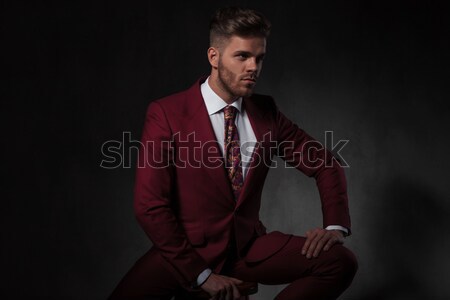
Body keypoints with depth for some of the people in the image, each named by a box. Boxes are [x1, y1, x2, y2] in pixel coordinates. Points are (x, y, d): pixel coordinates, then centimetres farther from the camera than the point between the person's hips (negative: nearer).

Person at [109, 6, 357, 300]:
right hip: (187, 249, -4)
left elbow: (326, 165, 12)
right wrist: (200, 273, -15)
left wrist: (335, 226, -5)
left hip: (249, 246, 4)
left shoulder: (266, 111, 3)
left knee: (341, 262, -17)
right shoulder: (167, 114, -10)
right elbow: (150, 206, -13)